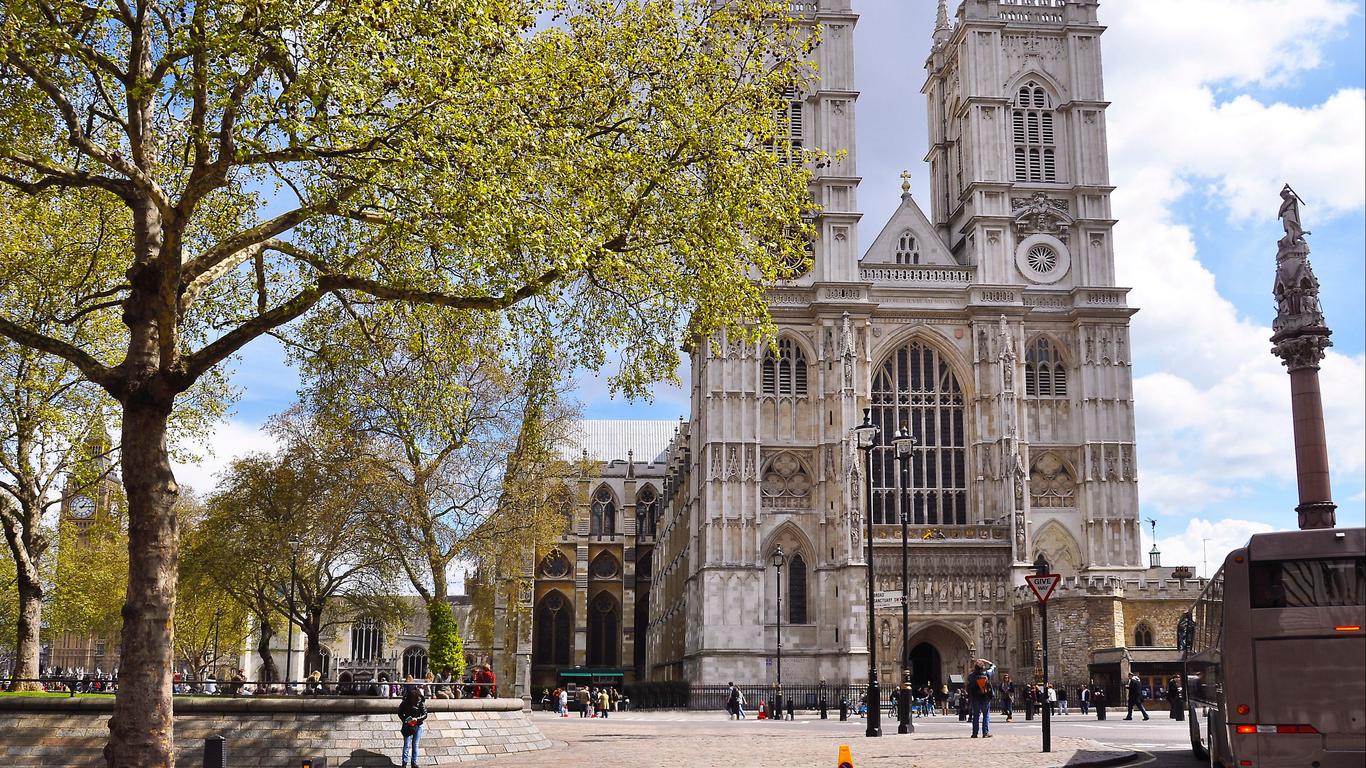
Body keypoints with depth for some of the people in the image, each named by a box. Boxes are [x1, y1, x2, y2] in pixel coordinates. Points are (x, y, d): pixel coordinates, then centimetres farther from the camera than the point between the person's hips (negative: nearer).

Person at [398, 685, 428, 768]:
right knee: (407, 745, -2)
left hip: (418, 726, 1)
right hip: (408, 726, -1)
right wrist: (405, 720, -14)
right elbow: (400, 713, 0)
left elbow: (425, 715, -8)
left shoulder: (421, 702, -12)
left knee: (415, 745, 9)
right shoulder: (405, 702, -11)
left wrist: (417, 719, -23)